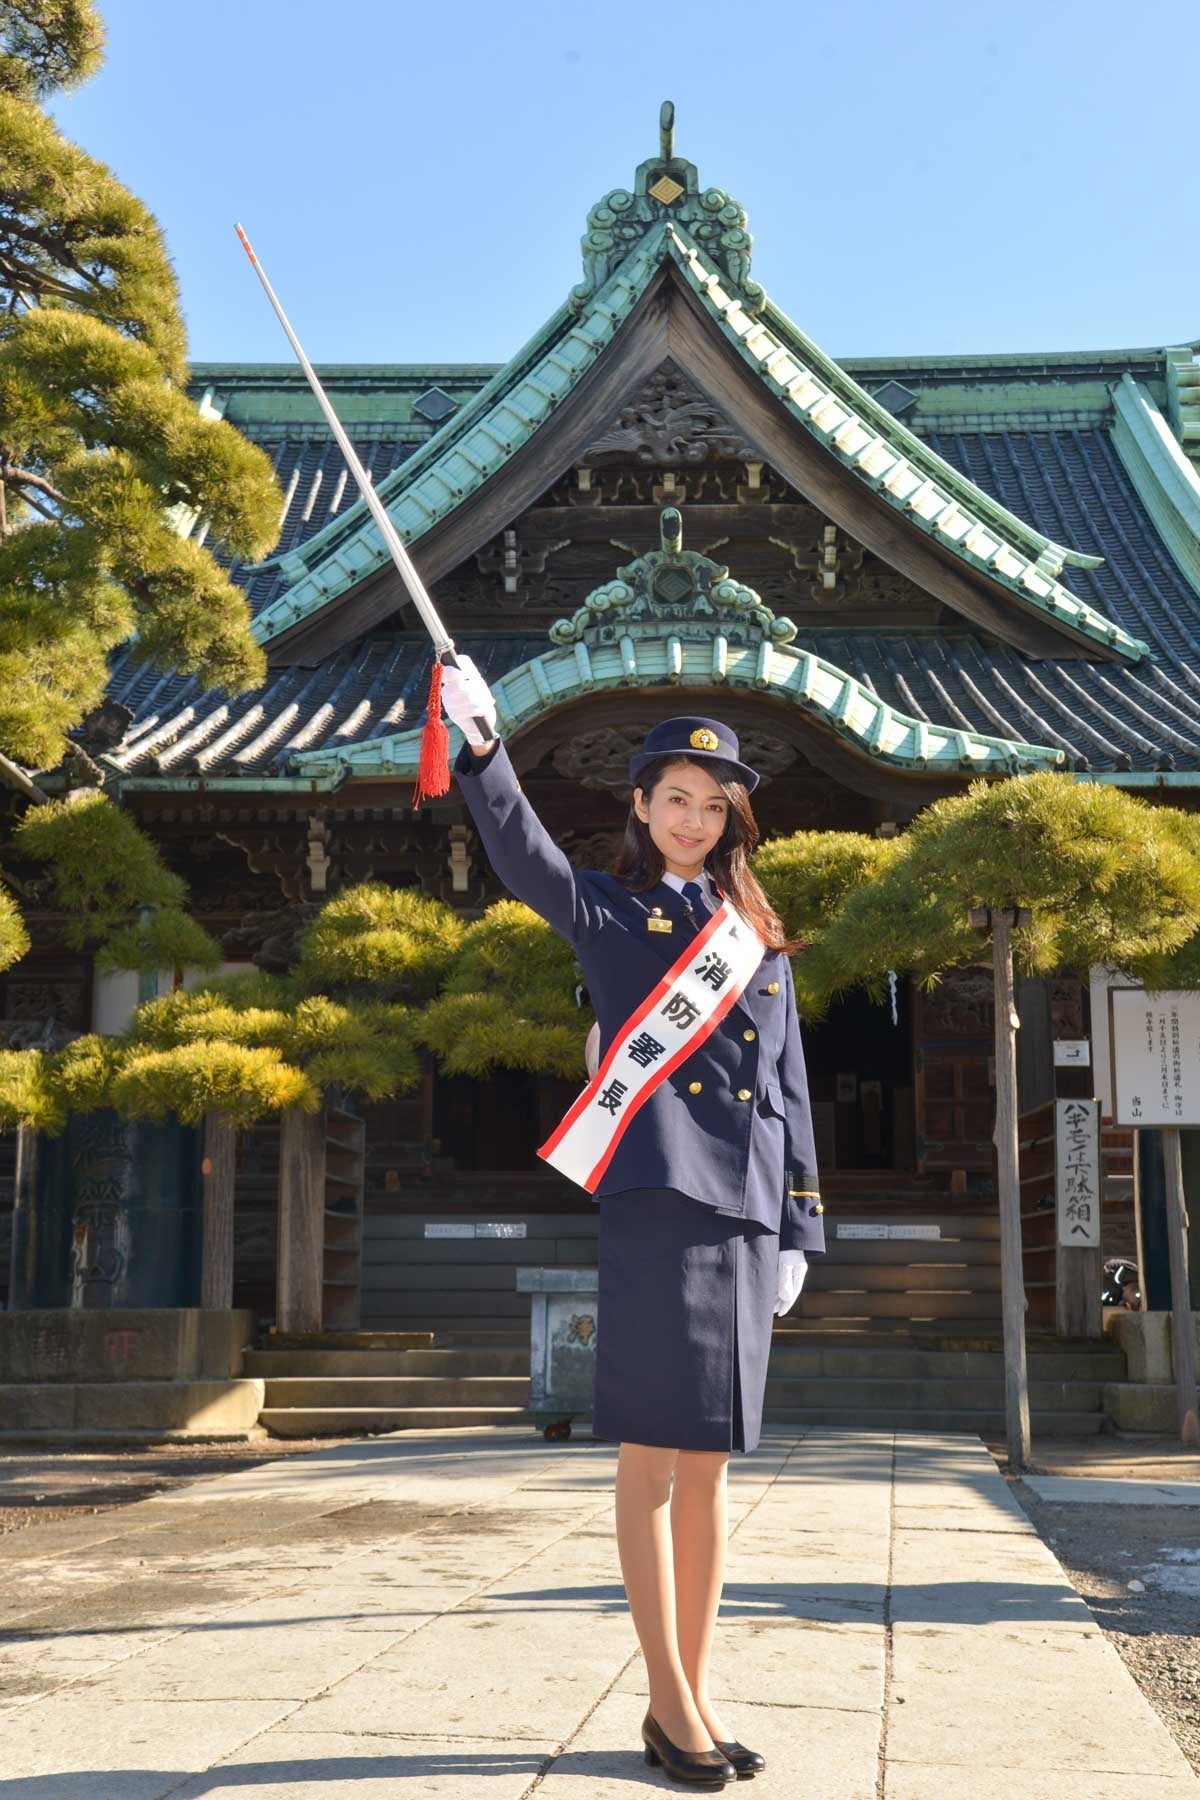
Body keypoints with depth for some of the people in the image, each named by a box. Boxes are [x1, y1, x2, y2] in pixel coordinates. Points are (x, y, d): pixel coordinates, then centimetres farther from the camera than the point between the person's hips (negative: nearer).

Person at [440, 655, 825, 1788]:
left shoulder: (758, 939, 17)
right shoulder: (611, 912, 5)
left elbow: (789, 1088, 16)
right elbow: (524, 857, -15)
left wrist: (799, 1223, 12)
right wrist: (481, 750, -31)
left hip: (746, 1209, 5)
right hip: (655, 1197, -5)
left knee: (706, 1462, 10)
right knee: (653, 1457, -2)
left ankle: (696, 1693, 19)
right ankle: (669, 1702, 8)